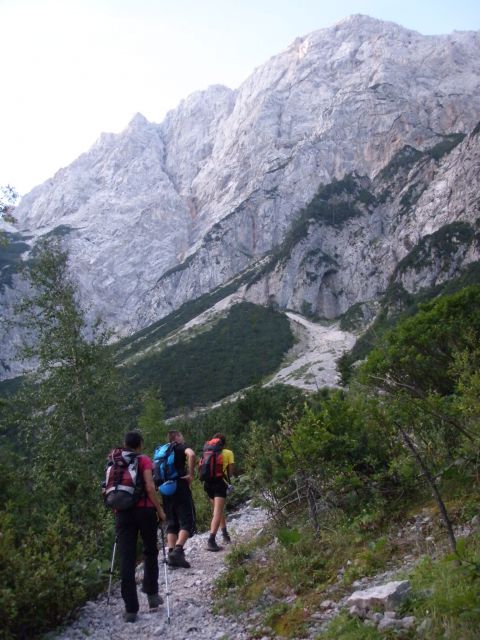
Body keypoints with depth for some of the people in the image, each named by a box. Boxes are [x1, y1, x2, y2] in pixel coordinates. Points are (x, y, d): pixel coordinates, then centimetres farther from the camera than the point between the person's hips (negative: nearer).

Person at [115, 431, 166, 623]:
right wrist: (160, 509, -4)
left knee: (126, 559, 2)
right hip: (144, 510, -3)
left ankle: (131, 609, 2)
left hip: (123, 512, 3)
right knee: (150, 552, 20)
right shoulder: (144, 461, -3)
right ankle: (152, 594, 22)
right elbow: (149, 488, -12)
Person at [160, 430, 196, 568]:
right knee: (187, 522, -5)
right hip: (180, 488, -6)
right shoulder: (181, 447, 1)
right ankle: (178, 550, -21)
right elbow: (191, 455, -21)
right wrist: (190, 474, -15)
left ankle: (171, 553, 5)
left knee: (171, 523, 12)